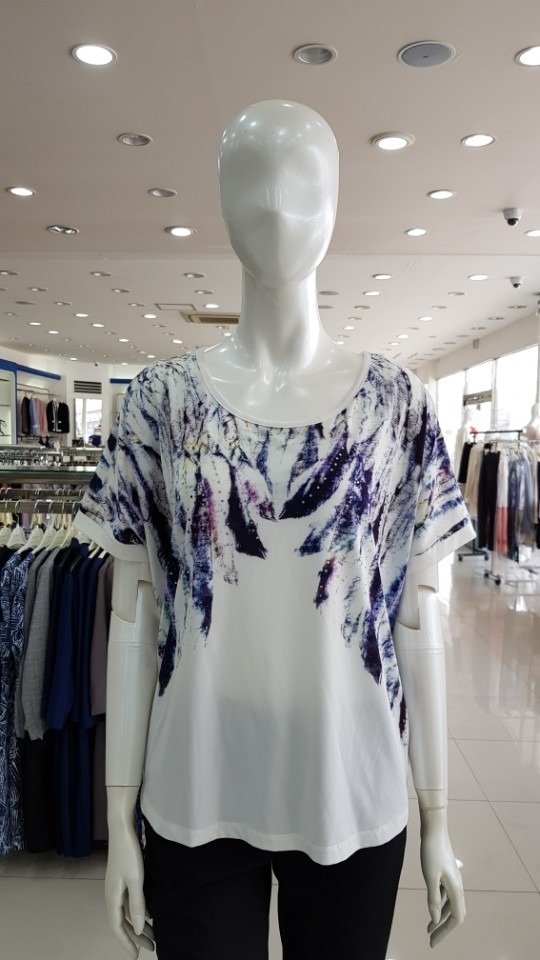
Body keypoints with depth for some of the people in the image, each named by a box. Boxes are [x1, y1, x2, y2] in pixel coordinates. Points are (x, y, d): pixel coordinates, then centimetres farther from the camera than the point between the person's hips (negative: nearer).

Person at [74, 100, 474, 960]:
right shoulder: (162, 400, -5)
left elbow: (417, 619, -2)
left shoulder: (398, 404, -4)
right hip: (193, 803, 0)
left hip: (354, 800, 1)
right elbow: (133, 616, -3)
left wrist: (437, 820, 2)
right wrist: (118, 822, -1)